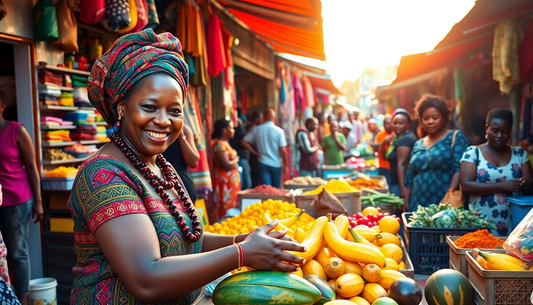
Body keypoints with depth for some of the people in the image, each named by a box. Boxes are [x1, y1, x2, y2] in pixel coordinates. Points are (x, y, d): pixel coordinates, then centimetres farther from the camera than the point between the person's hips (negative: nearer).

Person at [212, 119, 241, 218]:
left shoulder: (225, 143, 14)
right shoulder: (219, 145, -16)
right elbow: (227, 165, -20)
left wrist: (234, 162, 0)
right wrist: (236, 160, -3)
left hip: (232, 180, 10)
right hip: (225, 181, -10)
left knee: (233, 208, 12)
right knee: (227, 210, -7)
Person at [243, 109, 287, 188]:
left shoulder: (256, 129, 0)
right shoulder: (279, 131, -9)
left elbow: (245, 142, 1)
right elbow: (282, 150, -11)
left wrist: (256, 153, 5)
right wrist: (285, 164, 0)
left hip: (263, 163, 1)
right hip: (276, 164, -1)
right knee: (276, 190, 15)